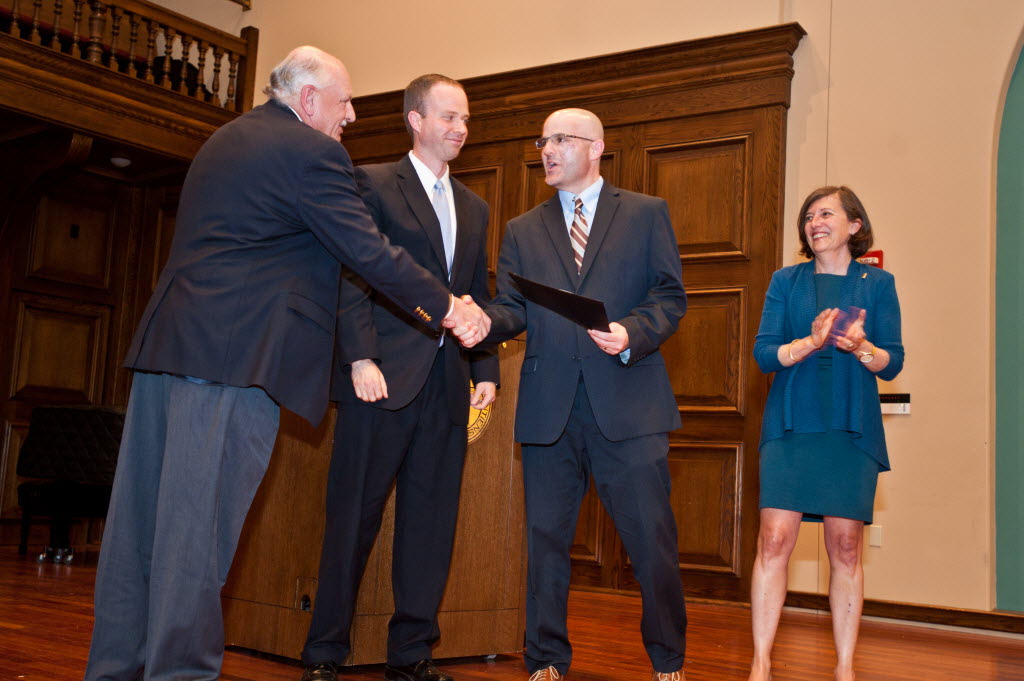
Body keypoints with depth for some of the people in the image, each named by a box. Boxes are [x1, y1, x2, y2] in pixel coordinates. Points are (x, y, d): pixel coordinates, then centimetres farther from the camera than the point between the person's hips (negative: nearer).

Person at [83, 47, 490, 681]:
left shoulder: (225, 140, 22)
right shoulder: (311, 152, -7)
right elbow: (369, 251, -10)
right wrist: (447, 308, 0)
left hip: (169, 339, 9)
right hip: (235, 350, -9)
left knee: (144, 507, 11)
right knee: (202, 514, -6)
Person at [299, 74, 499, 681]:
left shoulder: (474, 208, 20)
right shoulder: (373, 183, 2)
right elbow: (352, 278, -6)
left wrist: (487, 370, 9)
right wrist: (361, 359, -16)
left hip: (448, 385, 6)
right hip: (384, 378, -5)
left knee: (431, 521, 7)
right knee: (355, 516, 0)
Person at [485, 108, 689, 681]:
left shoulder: (647, 213, 11)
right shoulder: (522, 231, 17)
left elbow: (671, 296, 4)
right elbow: (515, 310, 8)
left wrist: (632, 333, -15)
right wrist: (482, 321, -14)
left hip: (628, 402, -2)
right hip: (548, 407, 3)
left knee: (653, 537, 0)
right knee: (546, 538, 7)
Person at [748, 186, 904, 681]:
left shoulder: (877, 283, 9)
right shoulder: (786, 281, 11)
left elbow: (893, 363, 4)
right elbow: (764, 353, 2)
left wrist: (861, 347, -17)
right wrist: (810, 343, -16)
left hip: (852, 429, 0)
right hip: (791, 425, 0)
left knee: (845, 547, 1)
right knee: (774, 539, -7)